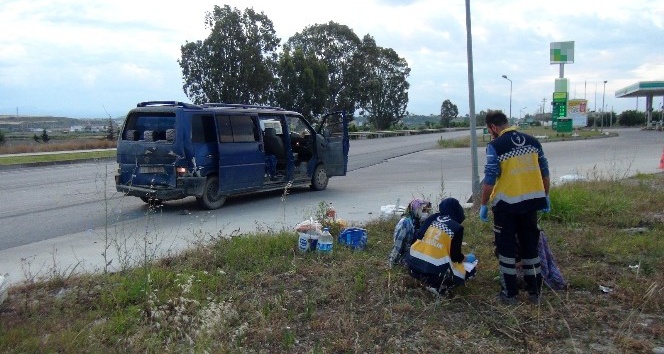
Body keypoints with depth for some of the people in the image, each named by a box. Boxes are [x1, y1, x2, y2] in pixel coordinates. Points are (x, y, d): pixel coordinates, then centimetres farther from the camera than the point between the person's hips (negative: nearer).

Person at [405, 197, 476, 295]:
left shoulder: (432, 218, 9)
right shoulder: (457, 228, -3)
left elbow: (418, 238, 14)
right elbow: (455, 257, -2)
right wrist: (466, 258, 21)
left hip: (413, 266, 6)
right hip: (435, 271, -6)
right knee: (470, 268, 12)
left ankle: (429, 281, 15)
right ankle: (438, 286, -1)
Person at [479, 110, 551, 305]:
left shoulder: (495, 146, -12)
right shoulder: (533, 141, 5)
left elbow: (489, 180, -14)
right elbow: (545, 172, 10)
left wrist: (484, 205, -5)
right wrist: (545, 196, 21)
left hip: (506, 204, -5)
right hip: (530, 201, 5)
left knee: (507, 248, 7)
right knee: (530, 246, 16)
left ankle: (510, 293, 12)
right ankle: (534, 291, 23)